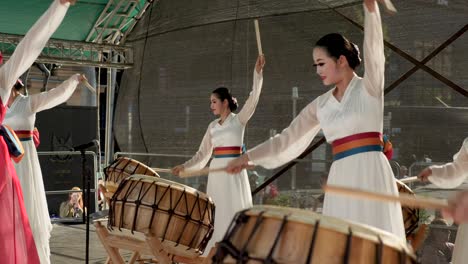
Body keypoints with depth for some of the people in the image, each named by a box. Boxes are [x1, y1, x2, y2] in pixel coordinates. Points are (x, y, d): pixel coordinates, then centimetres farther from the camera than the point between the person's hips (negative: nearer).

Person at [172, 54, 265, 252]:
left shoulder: (239, 119, -1)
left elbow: (253, 98, -14)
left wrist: (257, 72, -22)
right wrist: (185, 166, 3)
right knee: (216, 214, 7)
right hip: (216, 171, 5)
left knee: (235, 212, -4)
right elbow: (203, 154, 14)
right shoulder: (212, 126, 13)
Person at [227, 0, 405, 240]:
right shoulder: (321, 105, 14)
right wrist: (248, 156, 2)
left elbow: (373, 50, -15)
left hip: (370, 175, -5)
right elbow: (288, 138, 11)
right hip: (340, 179, 5)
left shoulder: (369, 88, 2)